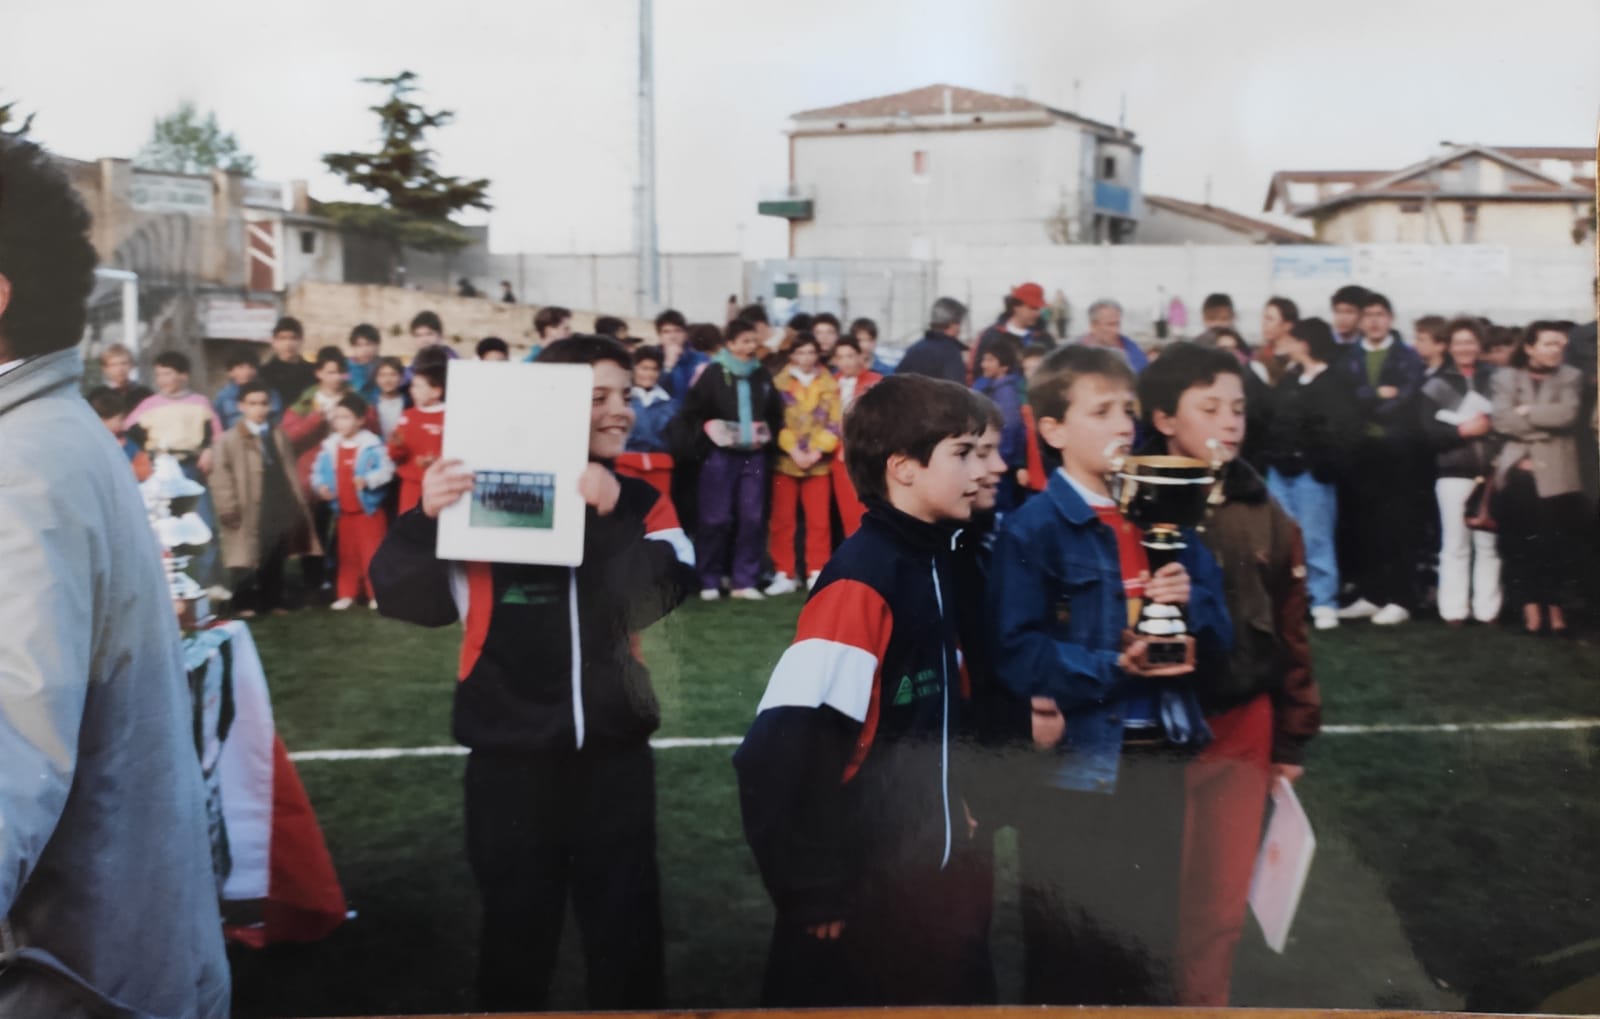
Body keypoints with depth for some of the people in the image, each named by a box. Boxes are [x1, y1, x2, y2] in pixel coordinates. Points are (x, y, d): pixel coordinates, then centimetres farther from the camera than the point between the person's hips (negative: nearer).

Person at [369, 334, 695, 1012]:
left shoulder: (641, 501, 5)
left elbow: (657, 595, -12)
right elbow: (402, 596, -10)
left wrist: (610, 513, -26)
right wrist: (425, 517, -27)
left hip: (614, 752, 2)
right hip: (511, 754, -2)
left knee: (626, 925, 11)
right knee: (516, 926, 12)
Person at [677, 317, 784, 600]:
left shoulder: (762, 376, 9)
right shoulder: (713, 374, -4)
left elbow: (775, 413, 22)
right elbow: (690, 413, -3)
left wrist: (768, 435, 10)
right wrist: (705, 442, -6)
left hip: (754, 457, 4)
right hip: (720, 456, -4)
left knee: (752, 518, 2)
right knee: (716, 518, -3)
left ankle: (744, 581, 10)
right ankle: (709, 581, 8)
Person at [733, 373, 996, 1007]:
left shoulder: (938, 564, 6)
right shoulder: (860, 580, -21)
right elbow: (780, 753, -25)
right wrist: (811, 889, -18)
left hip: (936, 879, 9)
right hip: (861, 892, -9)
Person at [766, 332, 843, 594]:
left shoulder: (830, 384, 5)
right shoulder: (779, 383, 2)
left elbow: (835, 423, 1)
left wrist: (817, 451, -11)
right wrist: (794, 451, -13)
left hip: (819, 463, 1)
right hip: (786, 461, -1)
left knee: (819, 521, 2)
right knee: (782, 520, 3)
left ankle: (816, 574, 10)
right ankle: (784, 575, 9)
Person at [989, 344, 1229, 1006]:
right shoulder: (1032, 529, -9)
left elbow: (1218, 633, 7)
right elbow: (1016, 653, -18)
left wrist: (1189, 602, -13)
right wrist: (1113, 669, -25)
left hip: (1162, 751, 6)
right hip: (1077, 759, -5)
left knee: (1155, 935, 19)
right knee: (1066, 949, 8)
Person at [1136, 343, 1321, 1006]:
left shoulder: (1264, 516, 4)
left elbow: (1290, 632, 9)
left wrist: (1293, 740, 11)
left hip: (1239, 731, 3)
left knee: (1220, 903, 12)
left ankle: (1203, 1001, 31)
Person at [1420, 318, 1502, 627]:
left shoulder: (1494, 380, 8)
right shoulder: (1436, 384, 5)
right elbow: (1429, 431, -2)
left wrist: (1491, 426, -12)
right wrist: (1462, 430, -13)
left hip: (1490, 472, 1)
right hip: (1454, 473, -1)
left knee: (1489, 543, 3)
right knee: (1455, 544, 2)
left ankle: (1487, 609, 10)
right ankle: (1454, 610, 7)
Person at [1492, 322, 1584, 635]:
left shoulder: (1571, 377, 10)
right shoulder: (1506, 378, 10)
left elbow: (1567, 414, -8)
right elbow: (1502, 421, -6)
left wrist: (1527, 412, -4)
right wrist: (1546, 423, -8)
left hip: (1556, 474, 0)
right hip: (1518, 471, 0)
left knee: (1556, 544, -2)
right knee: (1520, 544, -2)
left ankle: (1555, 606, 6)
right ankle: (1530, 606, 3)